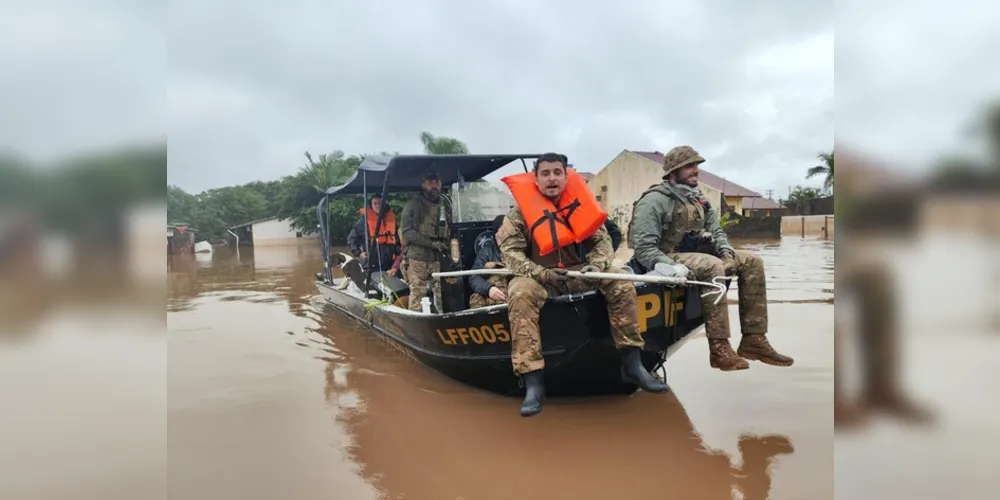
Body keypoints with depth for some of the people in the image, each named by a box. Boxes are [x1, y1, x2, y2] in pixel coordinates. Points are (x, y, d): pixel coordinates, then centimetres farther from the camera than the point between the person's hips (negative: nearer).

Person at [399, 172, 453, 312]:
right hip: (418, 258, -4)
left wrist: (447, 245, 5)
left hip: (440, 258, 4)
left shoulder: (445, 203, 12)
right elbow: (407, 232, -9)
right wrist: (432, 243, -16)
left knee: (443, 294, 2)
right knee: (417, 295, -4)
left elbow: (450, 228, 23)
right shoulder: (413, 204, -1)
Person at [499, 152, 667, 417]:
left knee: (621, 282, -18)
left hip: (580, 273, 3)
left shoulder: (581, 205, 2)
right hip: (538, 278, -3)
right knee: (520, 294, -36)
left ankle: (632, 364, -10)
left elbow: (602, 240, 3)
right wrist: (541, 273, -25)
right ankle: (533, 382, -37)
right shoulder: (520, 211, -7)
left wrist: (596, 266, -18)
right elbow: (510, 251, -13)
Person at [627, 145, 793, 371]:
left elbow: (715, 229, 17)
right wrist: (671, 267, -34)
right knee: (713, 266, -35)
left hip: (696, 254, 9)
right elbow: (644, 247, -21)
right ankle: (719, 349, -34)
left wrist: (725, 249, -6)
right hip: (669, 258, -9)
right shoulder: (655, 200, -13)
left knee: (751, 261, -2)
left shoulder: (698, 198, 15)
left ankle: (753, 340, -6)